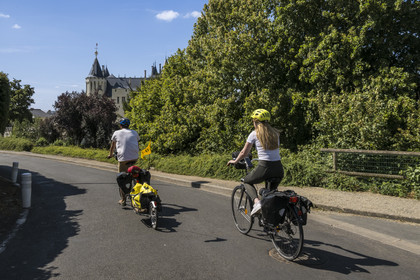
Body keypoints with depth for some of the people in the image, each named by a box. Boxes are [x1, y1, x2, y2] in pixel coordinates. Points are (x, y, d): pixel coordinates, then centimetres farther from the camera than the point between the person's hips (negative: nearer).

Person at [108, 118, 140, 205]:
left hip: (123, 158, -2)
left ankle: (123, 200, 10)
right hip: (135, 158, 3)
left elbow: (112, 147, 22)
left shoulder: (116, 133, 12)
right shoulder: (134, 132, 16)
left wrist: (110, 155, 41)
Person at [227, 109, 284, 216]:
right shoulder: (275, 133, 14)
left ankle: (257, 202, -2)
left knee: (247, 182, 22)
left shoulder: (255, 134, 1)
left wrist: (234, 161, 23)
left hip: (264, 167, -5)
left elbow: (244, 152, 6)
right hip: (279, 169, 5)